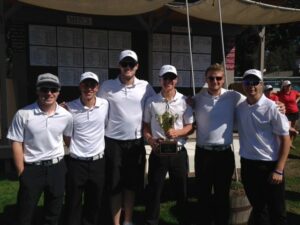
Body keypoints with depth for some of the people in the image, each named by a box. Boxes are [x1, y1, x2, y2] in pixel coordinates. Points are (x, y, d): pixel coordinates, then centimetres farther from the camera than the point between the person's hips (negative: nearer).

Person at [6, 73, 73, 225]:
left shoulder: (66, 116, -3)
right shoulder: (23, 114, -11)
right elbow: (17, 144, -7)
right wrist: (21, 173, -8)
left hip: (57, 168, 2)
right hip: (32, 169, -2)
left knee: (54, 213, 18)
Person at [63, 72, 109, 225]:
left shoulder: (105, 105, -4)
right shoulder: (69, 108, -9)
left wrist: (103, 146, 6)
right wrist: (74, 148, -1)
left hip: (98, 161, 2)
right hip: (76, 162, -2)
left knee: (95, 202, 17)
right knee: (73, 203, 11)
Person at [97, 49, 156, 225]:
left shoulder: (145, 86, 0)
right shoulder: (107, 86, -2)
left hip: (136, 142, 2)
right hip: (113, 142, -1)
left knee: (132, 184, 13)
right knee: (115, 185, 7)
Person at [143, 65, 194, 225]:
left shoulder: (184, 101, -1)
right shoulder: (151, 101, 1)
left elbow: (190, 126, 1)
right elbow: (145, 125, 7)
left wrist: (177, 132, -17)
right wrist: (150, 140, -10)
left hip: (178, 152, 0)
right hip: (158, 152, 0)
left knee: (181, 189, 13)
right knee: (154, 189, 9)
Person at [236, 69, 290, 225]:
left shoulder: (272, 108, -11)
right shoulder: (239, 108, 2)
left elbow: (285, 139, -10)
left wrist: (279, 170, -13)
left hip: (269, 165, -4)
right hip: (247, 164, 4)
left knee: (276, 211, 11)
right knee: (257, 207, 20)